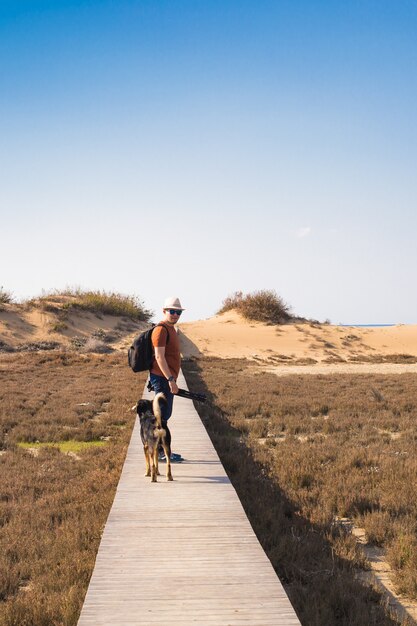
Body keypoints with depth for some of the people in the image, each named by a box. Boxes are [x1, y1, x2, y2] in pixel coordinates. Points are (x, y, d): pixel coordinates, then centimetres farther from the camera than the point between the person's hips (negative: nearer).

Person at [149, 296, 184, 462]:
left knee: (164, 414, 14)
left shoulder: (170, 329, 17)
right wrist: (171, 379, -26)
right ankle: (161, 452, 1)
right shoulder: (161, 330, -15)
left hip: (167, 378, 10)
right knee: (163, 414, -5)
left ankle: (162, 450, 22)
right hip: (162, 378, -10)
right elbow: (159, 356, -22)